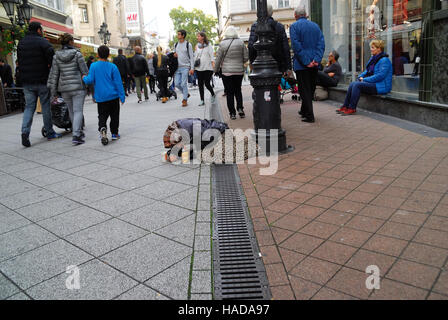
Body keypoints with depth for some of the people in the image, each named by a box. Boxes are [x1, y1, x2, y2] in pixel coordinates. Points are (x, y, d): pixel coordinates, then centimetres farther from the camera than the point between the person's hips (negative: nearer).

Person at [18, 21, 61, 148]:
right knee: (46, 106, 5)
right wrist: (50, 65, -6)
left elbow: (19, 61, 15)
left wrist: (24, 75, 16)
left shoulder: (21, 43, 14)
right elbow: (50, 51, -21)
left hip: (27, 81, 5)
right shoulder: (41, 41, -7)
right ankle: (50, 132, 13)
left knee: (29, 107, 6)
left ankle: (25, 132, -11)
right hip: (42, 80, -5)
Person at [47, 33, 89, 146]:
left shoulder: (56, 56, 4)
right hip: (78, 86, -4)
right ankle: (76, 136, -16)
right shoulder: (77, 54, -6)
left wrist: (53, 91, 8)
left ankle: (78, 133, 29)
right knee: (78, 111, -4)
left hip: (64, 88, 4)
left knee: (71, 111, 17)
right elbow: (85, 71, -5)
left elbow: (54, 74, 3)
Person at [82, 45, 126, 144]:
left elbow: (90, 80, -6)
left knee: (102, 116, 6)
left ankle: (102, 128, -21)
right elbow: (118, 83, -5)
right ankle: (114, 133, 17)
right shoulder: (113, 67, -5)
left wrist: (84, 78, 16)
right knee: (114, 116, 13)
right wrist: (122, 96, 0)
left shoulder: (93, 66, -3)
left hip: (100, 97, 1)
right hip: (113, 96, 0)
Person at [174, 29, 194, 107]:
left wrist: (192, 68, -11)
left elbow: (191, 57, -3)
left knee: (184, 84, -9)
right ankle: (186, 94, 24)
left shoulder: (188, 44, -2)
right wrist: (174, 55, 1)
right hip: (177, 67, 5)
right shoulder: (176, 44, 14)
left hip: (185, 67, -5)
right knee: (177, 84, 1)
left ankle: (185, 100, 0)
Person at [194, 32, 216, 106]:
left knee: (207, 83, -9)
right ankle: (202, 100, 9)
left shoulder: (208, 46, 0)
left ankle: (213, 95, 19)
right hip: (199, 68, 5)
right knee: (200, 84, 3)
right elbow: (195, 56, 17)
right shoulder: (197, 46, 13)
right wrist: (193, 66, 10)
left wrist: (213, 66, -13)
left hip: (207, 68, -5)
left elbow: (212, 56, -3)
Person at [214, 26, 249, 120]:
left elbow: (218, 58, 0)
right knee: (238, 90, 16)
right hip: (239, 71, 2)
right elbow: (246, 57, 2)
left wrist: (216, 70, 10)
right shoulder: (241, 42, -1)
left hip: (227, 72, -2)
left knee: (229, 92, 3)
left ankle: (232, 113, 3)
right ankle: (240, 108, 2)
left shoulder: (222, 44, -5)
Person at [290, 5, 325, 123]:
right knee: (311, 88, 16)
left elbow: (296, 46, -15)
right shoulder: (315, 26, 11)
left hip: (301, 64, -5)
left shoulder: (294, 26, -5)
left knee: (304, 90, -2)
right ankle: (304, 110, 30)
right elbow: (321, 43, 2)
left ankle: (310, 115, -5)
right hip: (314, 64, 6)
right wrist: (316, 59, -6)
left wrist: (306, 62, -14)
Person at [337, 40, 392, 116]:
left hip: (380, 86, -9)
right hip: (372, 83, 9)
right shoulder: (373, 59, 17)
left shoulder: (384, 60, -13)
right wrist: (361, 77, 2)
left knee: (357, 85, -25)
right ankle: (345, 106, -13)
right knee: (352, 84, -9)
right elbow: (367, 71, 24)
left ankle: (352, 109, -21)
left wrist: (365, 79, -18)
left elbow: (380, 76, -22)